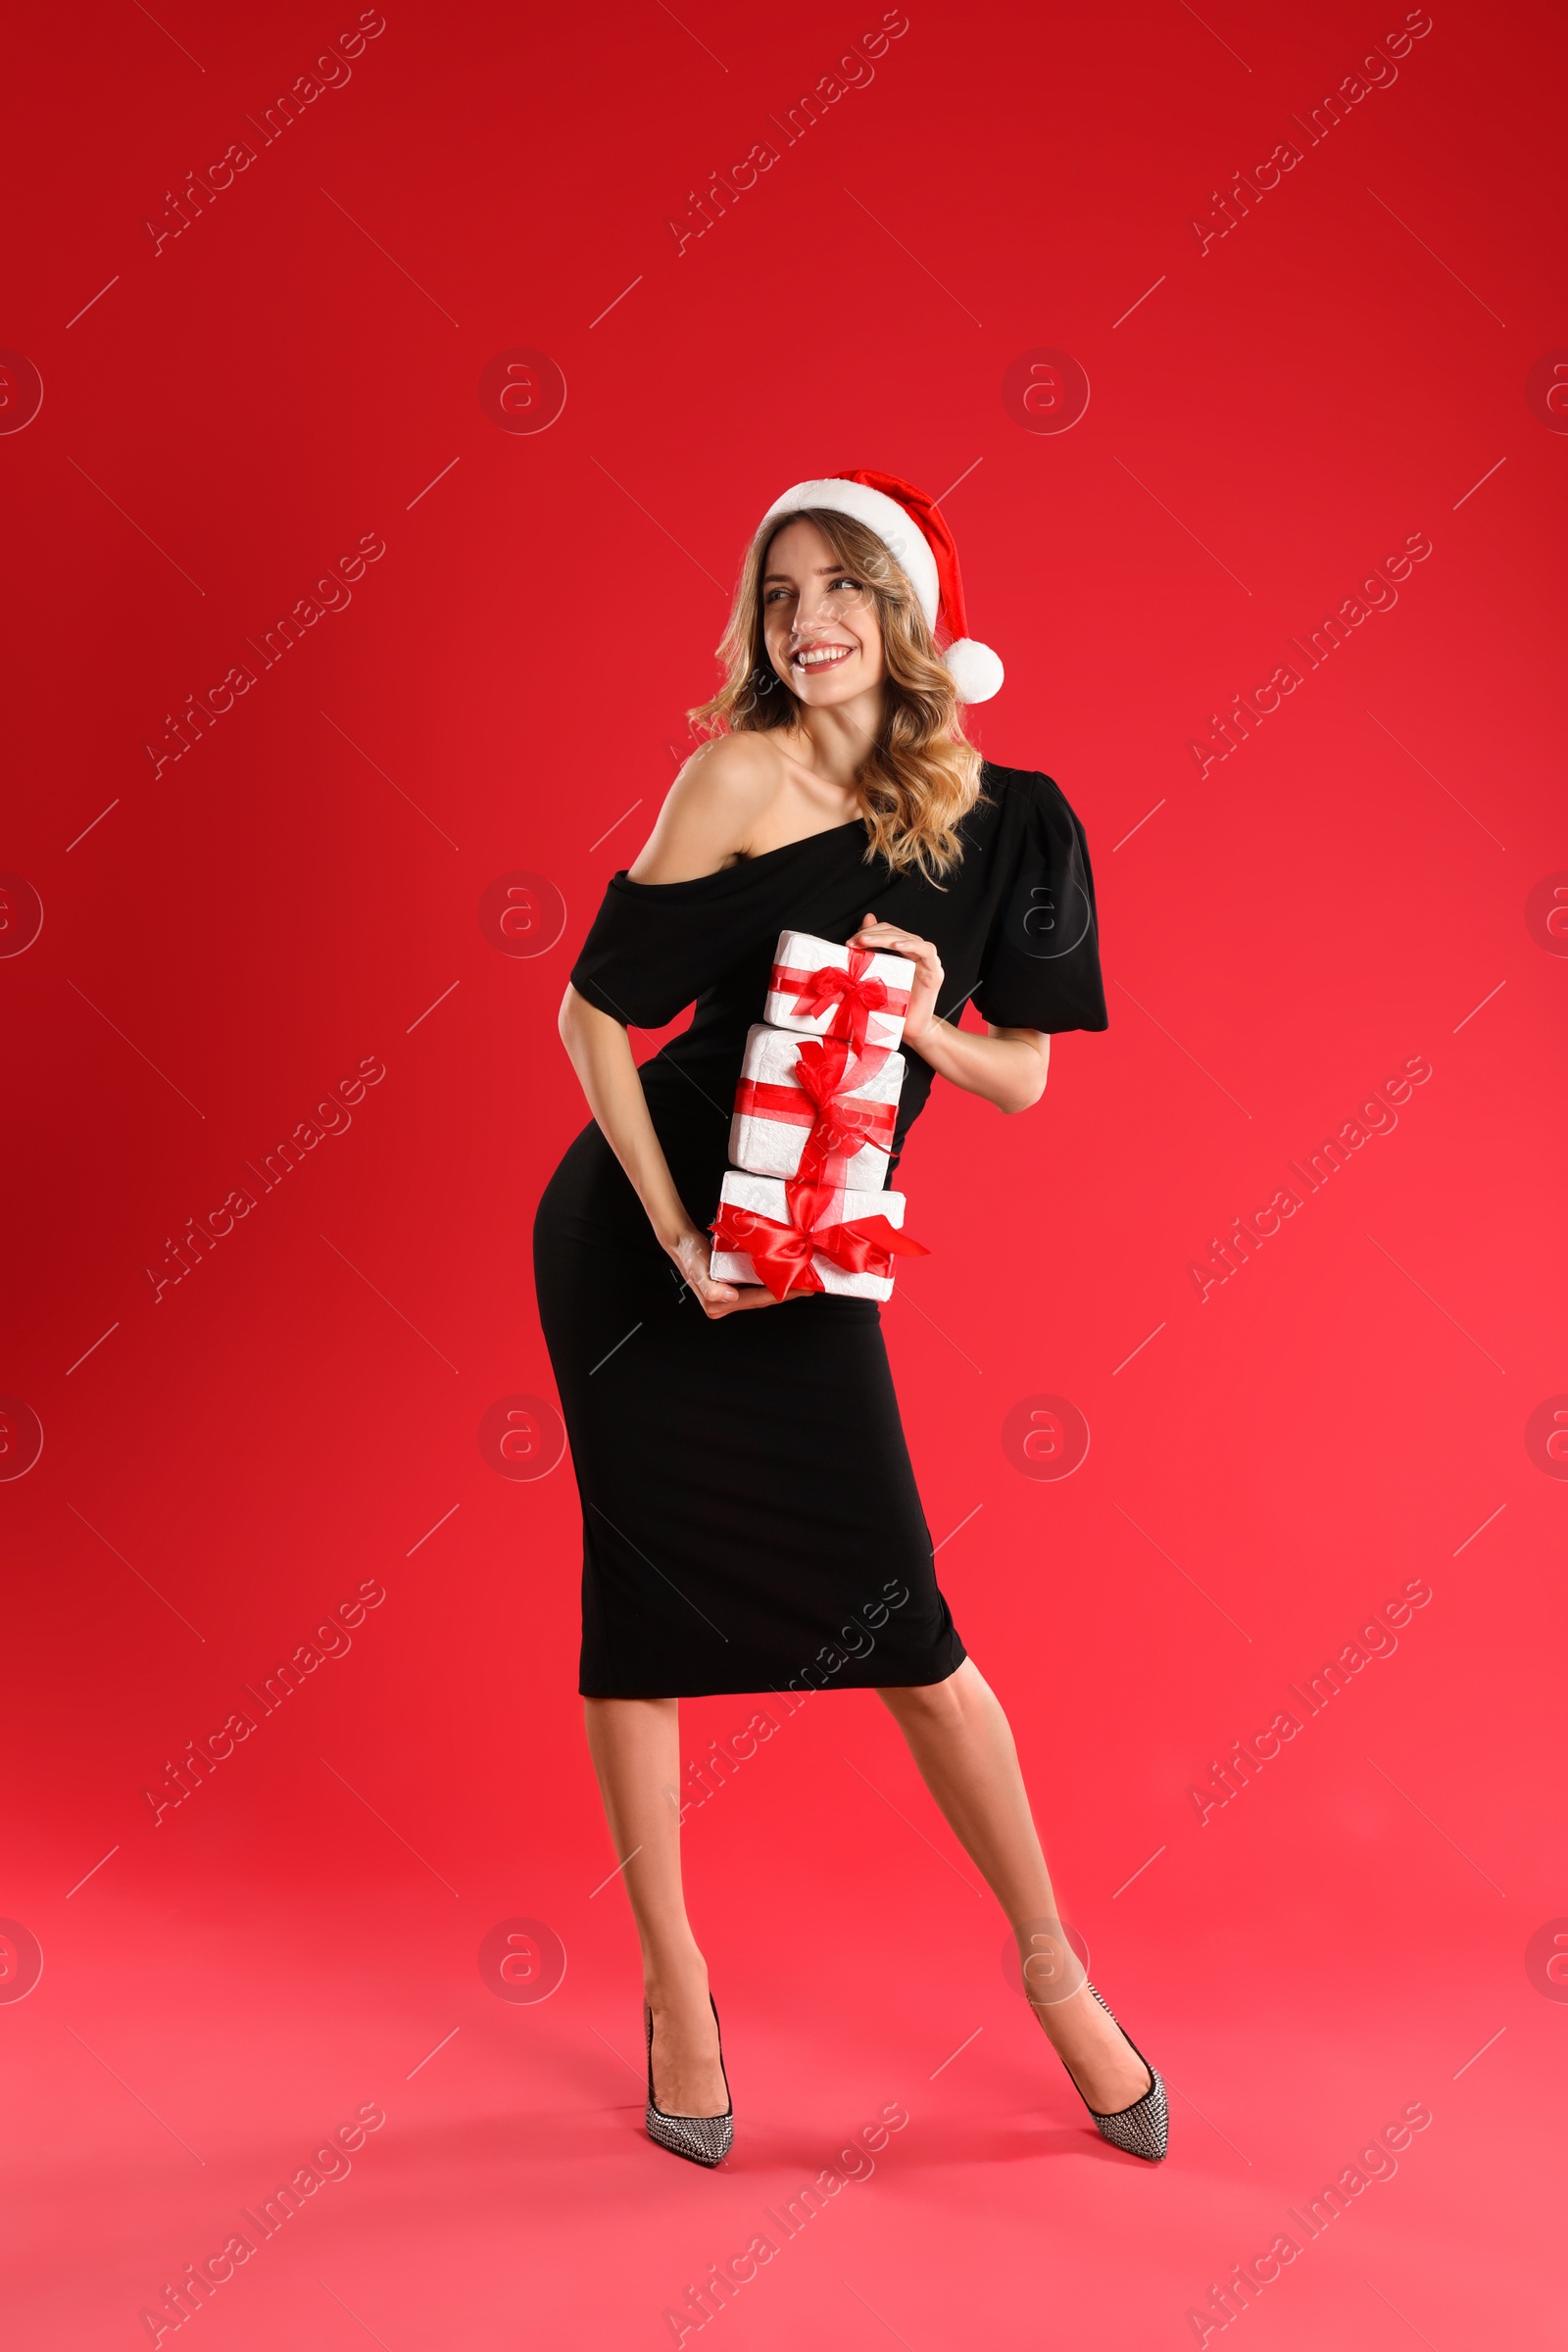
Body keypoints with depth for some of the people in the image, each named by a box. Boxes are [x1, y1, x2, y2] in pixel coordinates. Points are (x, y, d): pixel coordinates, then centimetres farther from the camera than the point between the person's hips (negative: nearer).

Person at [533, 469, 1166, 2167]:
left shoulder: (1004, 818, 2)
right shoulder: (738, 776, -9)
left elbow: (1021, 1080, 5)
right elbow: (594, 1013, -7)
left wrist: (921, 1024, -16)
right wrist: (673, 1234, -14)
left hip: (814, 1263, 2)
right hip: (638, 1232, -2)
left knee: (904, 1625, 3)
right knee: (644, 1608, 5)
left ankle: (1054, 1966, 23)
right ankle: (674, 1984, 23)